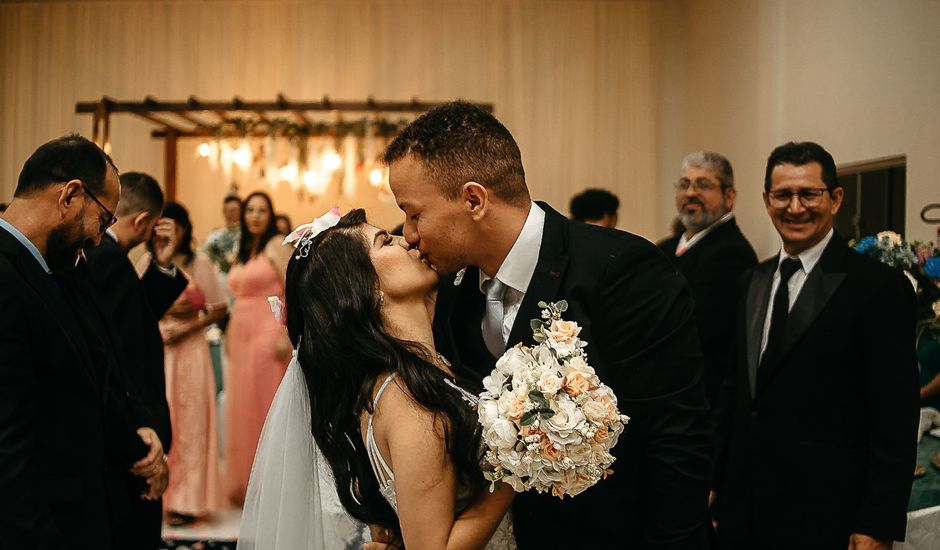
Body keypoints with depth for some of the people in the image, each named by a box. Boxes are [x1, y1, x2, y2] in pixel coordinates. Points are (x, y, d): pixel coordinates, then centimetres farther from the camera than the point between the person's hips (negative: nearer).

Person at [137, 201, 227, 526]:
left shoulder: (199, 264, 0)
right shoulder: (147, 262, 6)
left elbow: (220, 308, 1)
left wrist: (189, 328, -12)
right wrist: (164, 309, -10)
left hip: (189, 349, -2)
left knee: (188, 422, 0)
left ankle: (186, 501, 4)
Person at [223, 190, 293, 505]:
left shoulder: (277, 246, -4)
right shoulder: (242, 252, 18)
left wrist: (287, 336, -19)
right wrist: (229, 335, 10)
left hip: (268, 334, -7)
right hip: (240, 335, 7)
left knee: (265, 406, -4)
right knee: (241, 409, 8)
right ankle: (245, 484, 17)